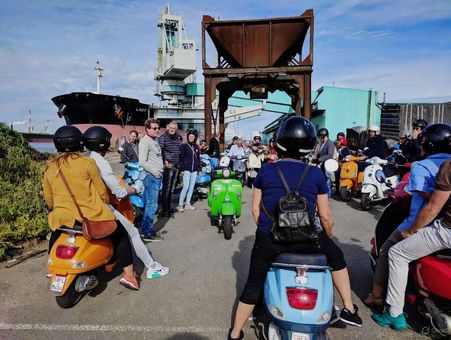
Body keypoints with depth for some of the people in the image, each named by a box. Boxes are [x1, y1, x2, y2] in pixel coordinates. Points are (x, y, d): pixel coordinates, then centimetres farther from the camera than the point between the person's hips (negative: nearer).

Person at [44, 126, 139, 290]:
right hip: (91, 214, -4)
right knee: (120, 234, 13)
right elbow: (101, 190, -3)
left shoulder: (50, 168, 5)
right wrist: (105, 203, 17)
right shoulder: (87, 162, -9)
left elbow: (48, 199, 12)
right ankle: (129, 275, 9)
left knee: (55, 235, 38)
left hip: (62, 217, 5)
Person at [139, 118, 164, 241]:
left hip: (157, 176, 10)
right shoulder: (145, 141, -12)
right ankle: (147, 233, 3)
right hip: (151, 177, -10)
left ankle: (145, 230, 25)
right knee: (152, 205, -6)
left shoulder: (155, 140, 17)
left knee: (149, 204, 15)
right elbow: (142, 162, -22)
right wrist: (154, 172, -16)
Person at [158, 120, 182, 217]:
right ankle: (164, 210, 1)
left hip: (176, 166, 7)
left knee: (171, 189, 14)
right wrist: (165, 163, -21)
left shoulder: (178, 138, 12)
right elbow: (160, 151, -16)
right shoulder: (163, 138, -9)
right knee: (166, 189, -5)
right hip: (168, 166, -7)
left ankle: (168, 207, 25)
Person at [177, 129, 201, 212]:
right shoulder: (184, 146, -2)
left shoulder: (196, 147, 12)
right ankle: (180, 205, -4)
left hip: (194, 169, 5)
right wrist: (182, 169, -12)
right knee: (186, 187, -11)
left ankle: (187, 204, 17)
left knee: (191, 187, 8)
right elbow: (181, 158, -6)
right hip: (187, 169, -5)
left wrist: (199, 168, 10)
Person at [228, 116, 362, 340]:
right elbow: (325, 216, 1)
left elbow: (255, 209, 2)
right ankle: (349, 309, 35)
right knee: (336, 256, 30)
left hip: (269, 240, 1)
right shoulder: (316, 174, -3)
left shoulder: (265, 170, -2)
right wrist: (329, 235, 20)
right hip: (306, 239, 0)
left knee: (253, 286, 19)